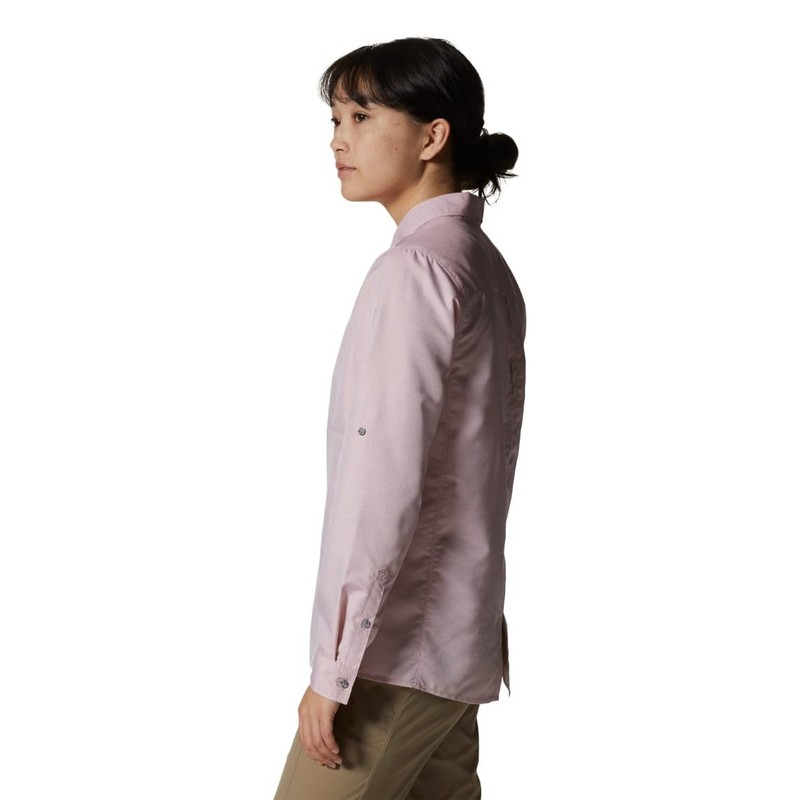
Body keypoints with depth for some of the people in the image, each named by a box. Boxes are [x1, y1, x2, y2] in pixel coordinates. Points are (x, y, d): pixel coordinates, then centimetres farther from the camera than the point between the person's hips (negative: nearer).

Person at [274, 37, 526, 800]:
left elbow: (386, 478, -21)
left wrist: (336, 666, -19)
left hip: (399, 645, -9)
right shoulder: (487, 266, 11)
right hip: (463, 636, 9)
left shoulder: (416, 267, -16)